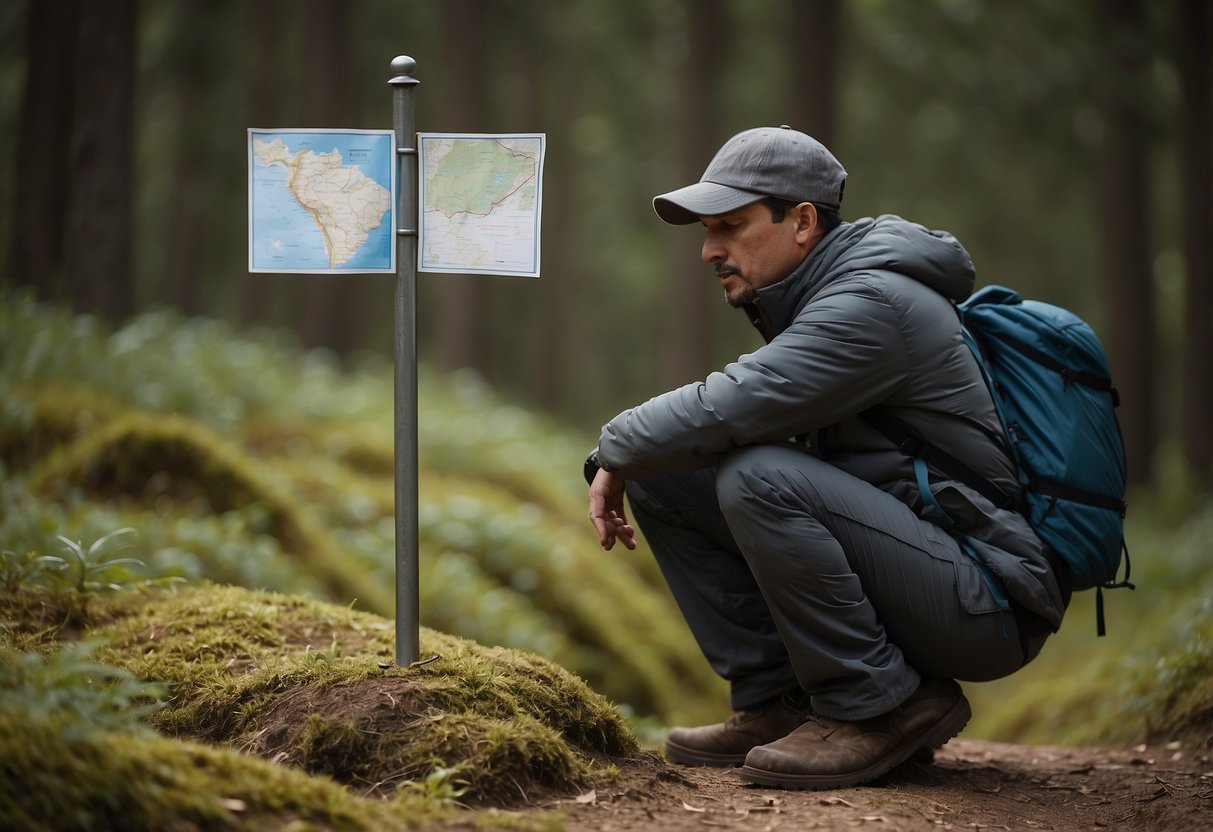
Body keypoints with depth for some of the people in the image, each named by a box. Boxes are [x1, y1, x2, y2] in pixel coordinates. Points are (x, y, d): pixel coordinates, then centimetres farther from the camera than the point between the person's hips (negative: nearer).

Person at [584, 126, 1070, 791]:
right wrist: (626, 462, -2)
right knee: (660, 477, 3)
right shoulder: (809, 301, 13)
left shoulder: (874, 304, -18)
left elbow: (730, 407, -26)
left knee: (760, 480, -30)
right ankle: (775, 702, 5)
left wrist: (616, 453, -9)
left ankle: (885, 706, -15)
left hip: (990, 605, -9)